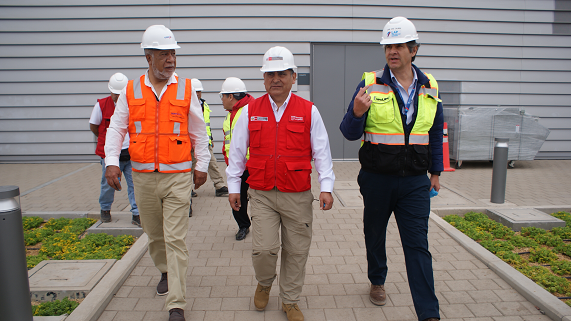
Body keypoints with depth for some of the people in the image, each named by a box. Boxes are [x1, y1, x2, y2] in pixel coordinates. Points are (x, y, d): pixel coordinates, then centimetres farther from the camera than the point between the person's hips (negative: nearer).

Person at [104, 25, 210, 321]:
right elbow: (116, 128, 7)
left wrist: (202, 165, 6)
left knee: (175, 239, -5)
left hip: (178, 176, -3)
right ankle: (165, 272, 45)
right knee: (154, 234, 17)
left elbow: (199, 131, 6)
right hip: (143, 177, 3)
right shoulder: (131, 91, 5)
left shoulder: (186, 89, 1)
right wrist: (111, 161, -7)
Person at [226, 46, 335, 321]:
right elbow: (237, 151, 9)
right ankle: (264, 283, 30)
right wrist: (233, 187, 8)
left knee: (296, 251, 8)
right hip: (261, 194, 0)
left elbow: (321, 152, 2)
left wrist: (326, 187, -4)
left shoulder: (308, 111, 1)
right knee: (263, 249, -5)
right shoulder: (250, 111, 4)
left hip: (298, 195, 0)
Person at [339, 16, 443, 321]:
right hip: (377, 179, -1)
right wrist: (357, 112, -31)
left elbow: (436, 134, 16)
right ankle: (377, 282, 43)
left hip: (415, 182, 1)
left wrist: (436, 171, 16)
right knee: (375, 235, 17)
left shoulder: (430, 89, 4)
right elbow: (349, 133, -10)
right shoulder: (370, 84, -7)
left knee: (418, 244, 0)